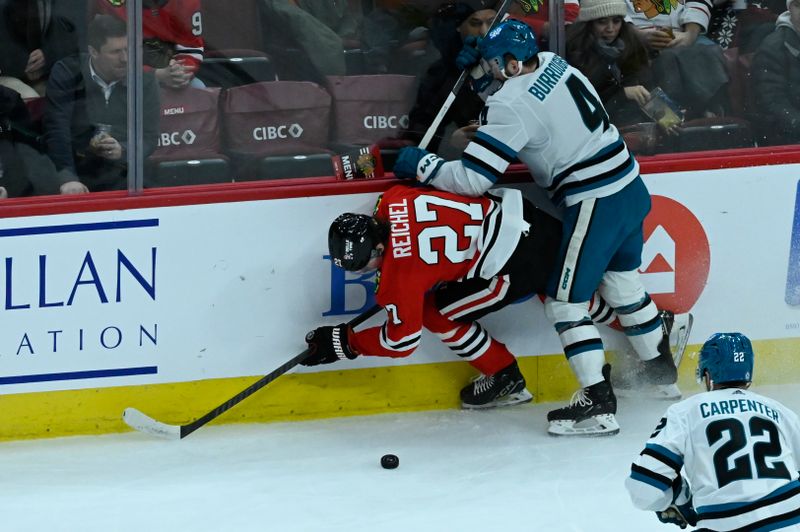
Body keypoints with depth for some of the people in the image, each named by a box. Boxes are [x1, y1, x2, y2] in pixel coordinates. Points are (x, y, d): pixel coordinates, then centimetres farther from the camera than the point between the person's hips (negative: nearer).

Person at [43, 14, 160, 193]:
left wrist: (122, 151, -20)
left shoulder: (144, 80, 1)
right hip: (78, 183, -2)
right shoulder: (66, 74, -5)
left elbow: (150, 137, 2)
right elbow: (56, 131, -14)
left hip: (122, 182, 2)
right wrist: (67, 178, -28)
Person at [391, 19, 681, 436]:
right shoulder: (554, 64, 4)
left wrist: (421, 165, -7)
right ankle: (660, 370, 41)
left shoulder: (511, 105, -20)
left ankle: (597, 403, -4)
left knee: (564, 300, 0)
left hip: (595, 206, -9)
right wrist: (482, 69, 12)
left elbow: (473, 179, -20)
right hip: (629, 187, 9)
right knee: (620, 281, 26)